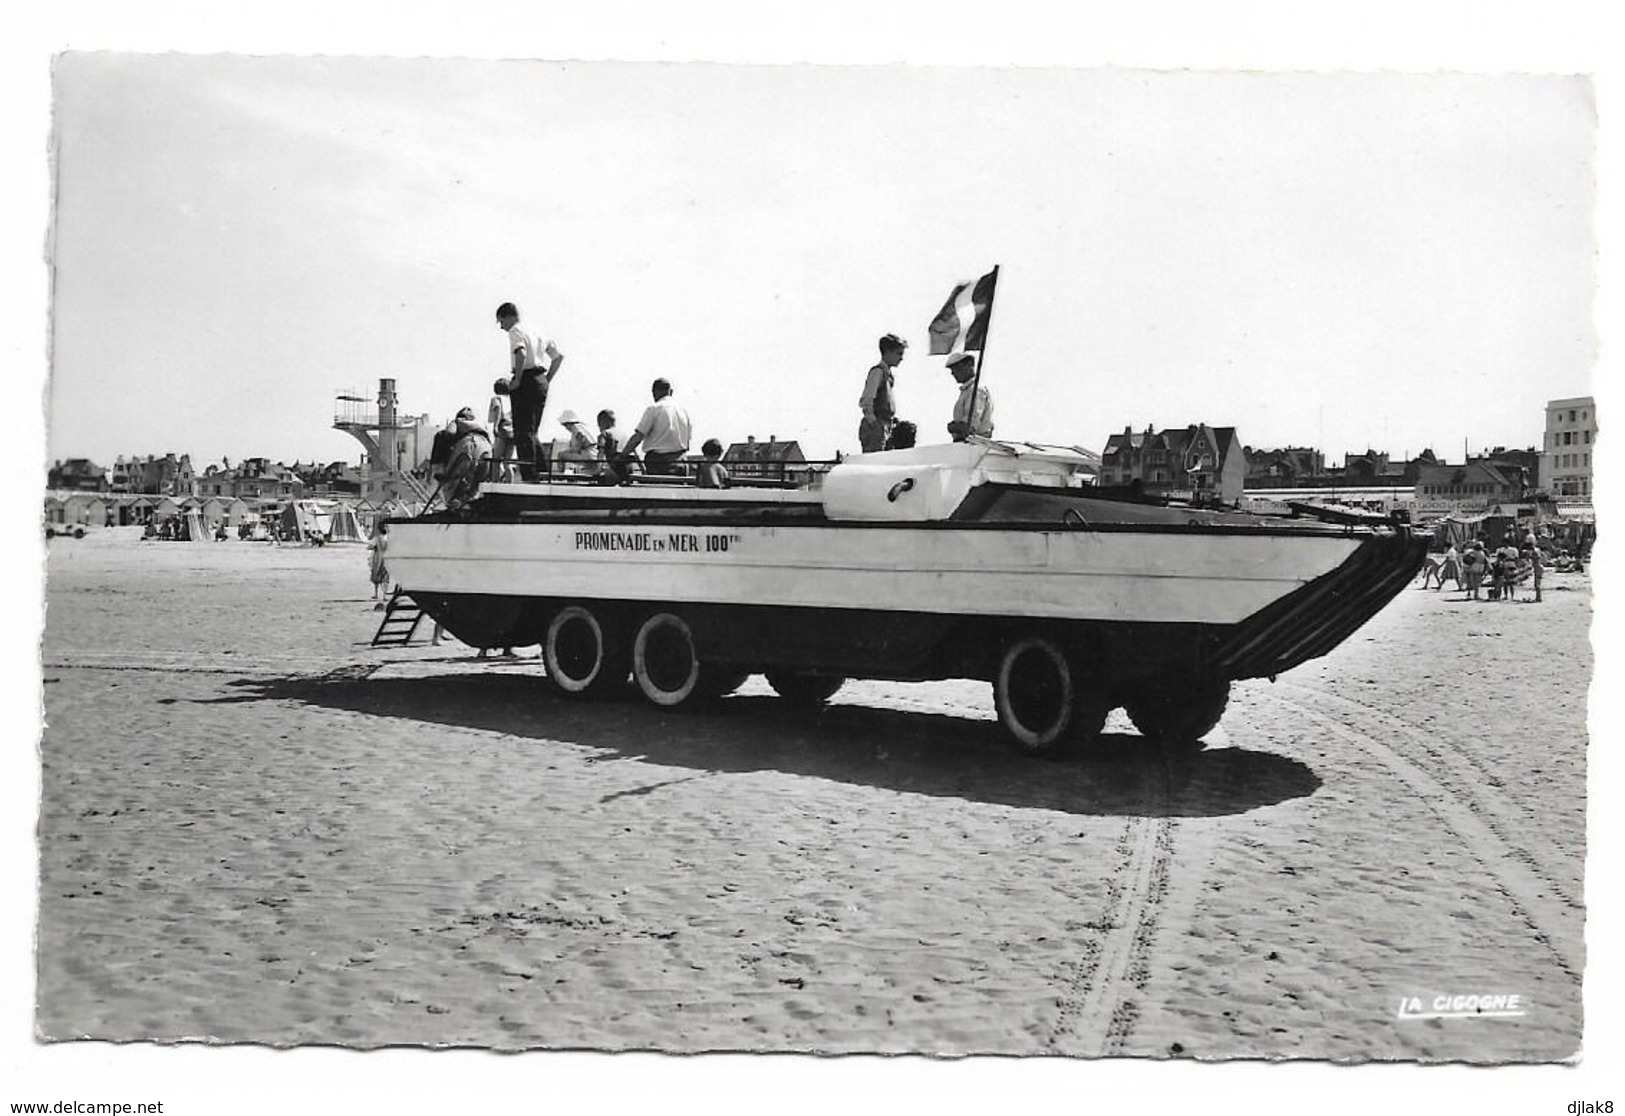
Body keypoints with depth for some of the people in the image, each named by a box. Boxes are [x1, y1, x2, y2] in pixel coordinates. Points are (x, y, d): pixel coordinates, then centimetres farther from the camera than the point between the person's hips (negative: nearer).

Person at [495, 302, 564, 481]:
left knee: (523, 432, -6)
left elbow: (521, 354, -25)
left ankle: (529, 475, -11)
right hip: (541, 382, 8)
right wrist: (547, 379, 20)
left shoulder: (515, 331, -4)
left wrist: (517, 380, -19)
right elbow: (559, 356, 22)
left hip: (526, 381, -8)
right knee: (532, 432, 16)